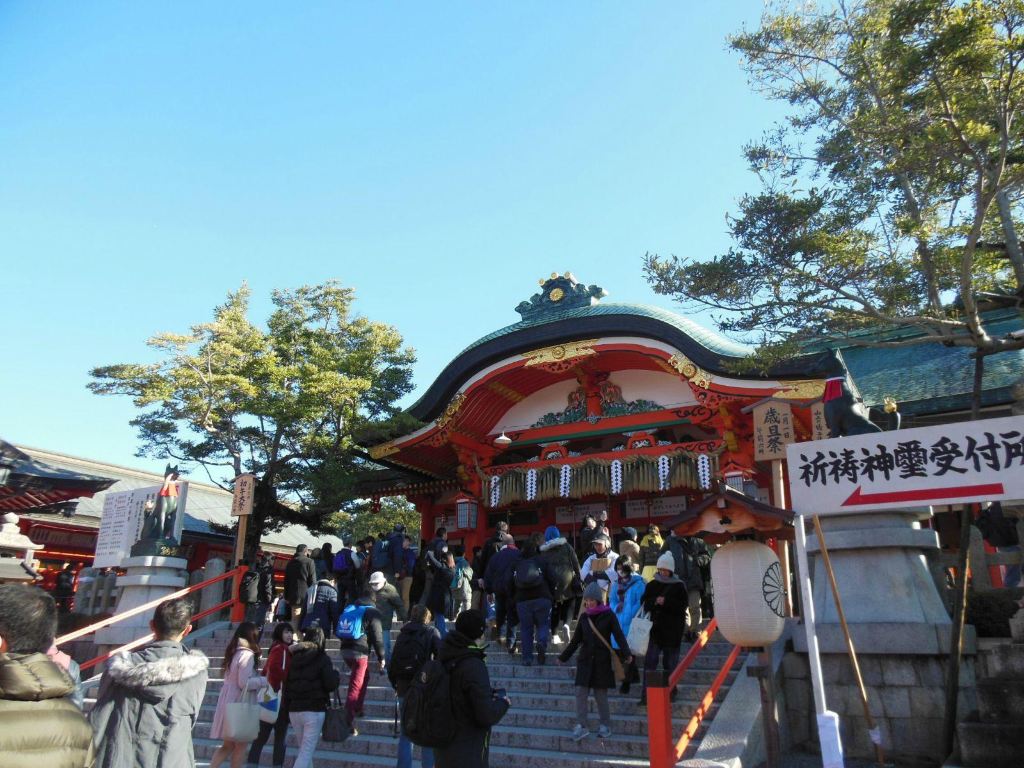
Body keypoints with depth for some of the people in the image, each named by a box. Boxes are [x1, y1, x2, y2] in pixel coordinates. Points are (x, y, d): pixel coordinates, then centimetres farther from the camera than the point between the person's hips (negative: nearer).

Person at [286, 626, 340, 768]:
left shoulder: (295, 658, 7)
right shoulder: (322, 659, -7)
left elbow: (286, 685, 10)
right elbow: (331, 685, -13)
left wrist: (287, 708, 16)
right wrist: (336, 675, 7)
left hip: (294, 710, 5)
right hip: (314, 710, -5)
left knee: (305, 748, 20)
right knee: (307, 751, -2)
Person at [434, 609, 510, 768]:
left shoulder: (445, 657, 0)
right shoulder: (473, 667, -25)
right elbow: (487, 716, -25)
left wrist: (490, 694, 5)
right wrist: (502, 701, -6)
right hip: (467, 754, -8)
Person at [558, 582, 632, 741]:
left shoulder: (608, 615, -5)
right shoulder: (584, 617, 6)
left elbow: (618, 635, -12)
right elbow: (576, 640, 14)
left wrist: (626, 654, -27)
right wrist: (563, 657, 18)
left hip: (602, 661, -3)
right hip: (585, 660, 4)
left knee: (600, 693, 2)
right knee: (580, 692, -4)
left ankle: (606, 726, 18)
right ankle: (581, 726, 1)